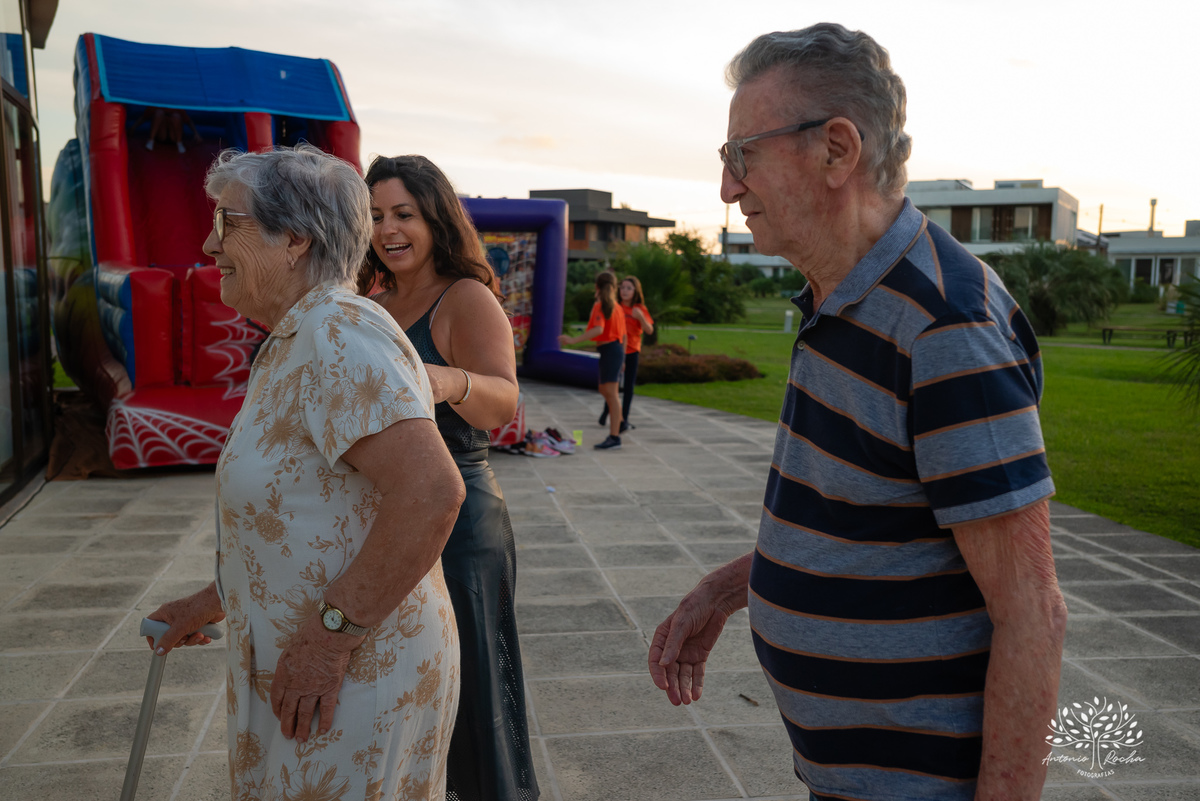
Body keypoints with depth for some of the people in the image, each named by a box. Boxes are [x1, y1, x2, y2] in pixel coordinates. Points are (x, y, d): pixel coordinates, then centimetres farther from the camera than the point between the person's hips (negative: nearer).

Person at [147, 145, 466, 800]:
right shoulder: (296, 344, 12)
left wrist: (332, 631, -25)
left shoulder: (339, 334, -22)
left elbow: (430, 492, -33)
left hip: (355, 677, -10)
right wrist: (214, 602, 21)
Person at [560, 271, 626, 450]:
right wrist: (621, 356, 27)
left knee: (610, 393, -8)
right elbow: (624, 334, 17)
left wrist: (573, 340, -35)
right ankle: (619, 422, 39)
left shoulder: (599, 306, -12)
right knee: (605, 390, 23)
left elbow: (599, 329, -29)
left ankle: (614, 438, -8)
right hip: (617, 348, 9)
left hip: (608, 349, -9)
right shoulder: (617, 307, 13)